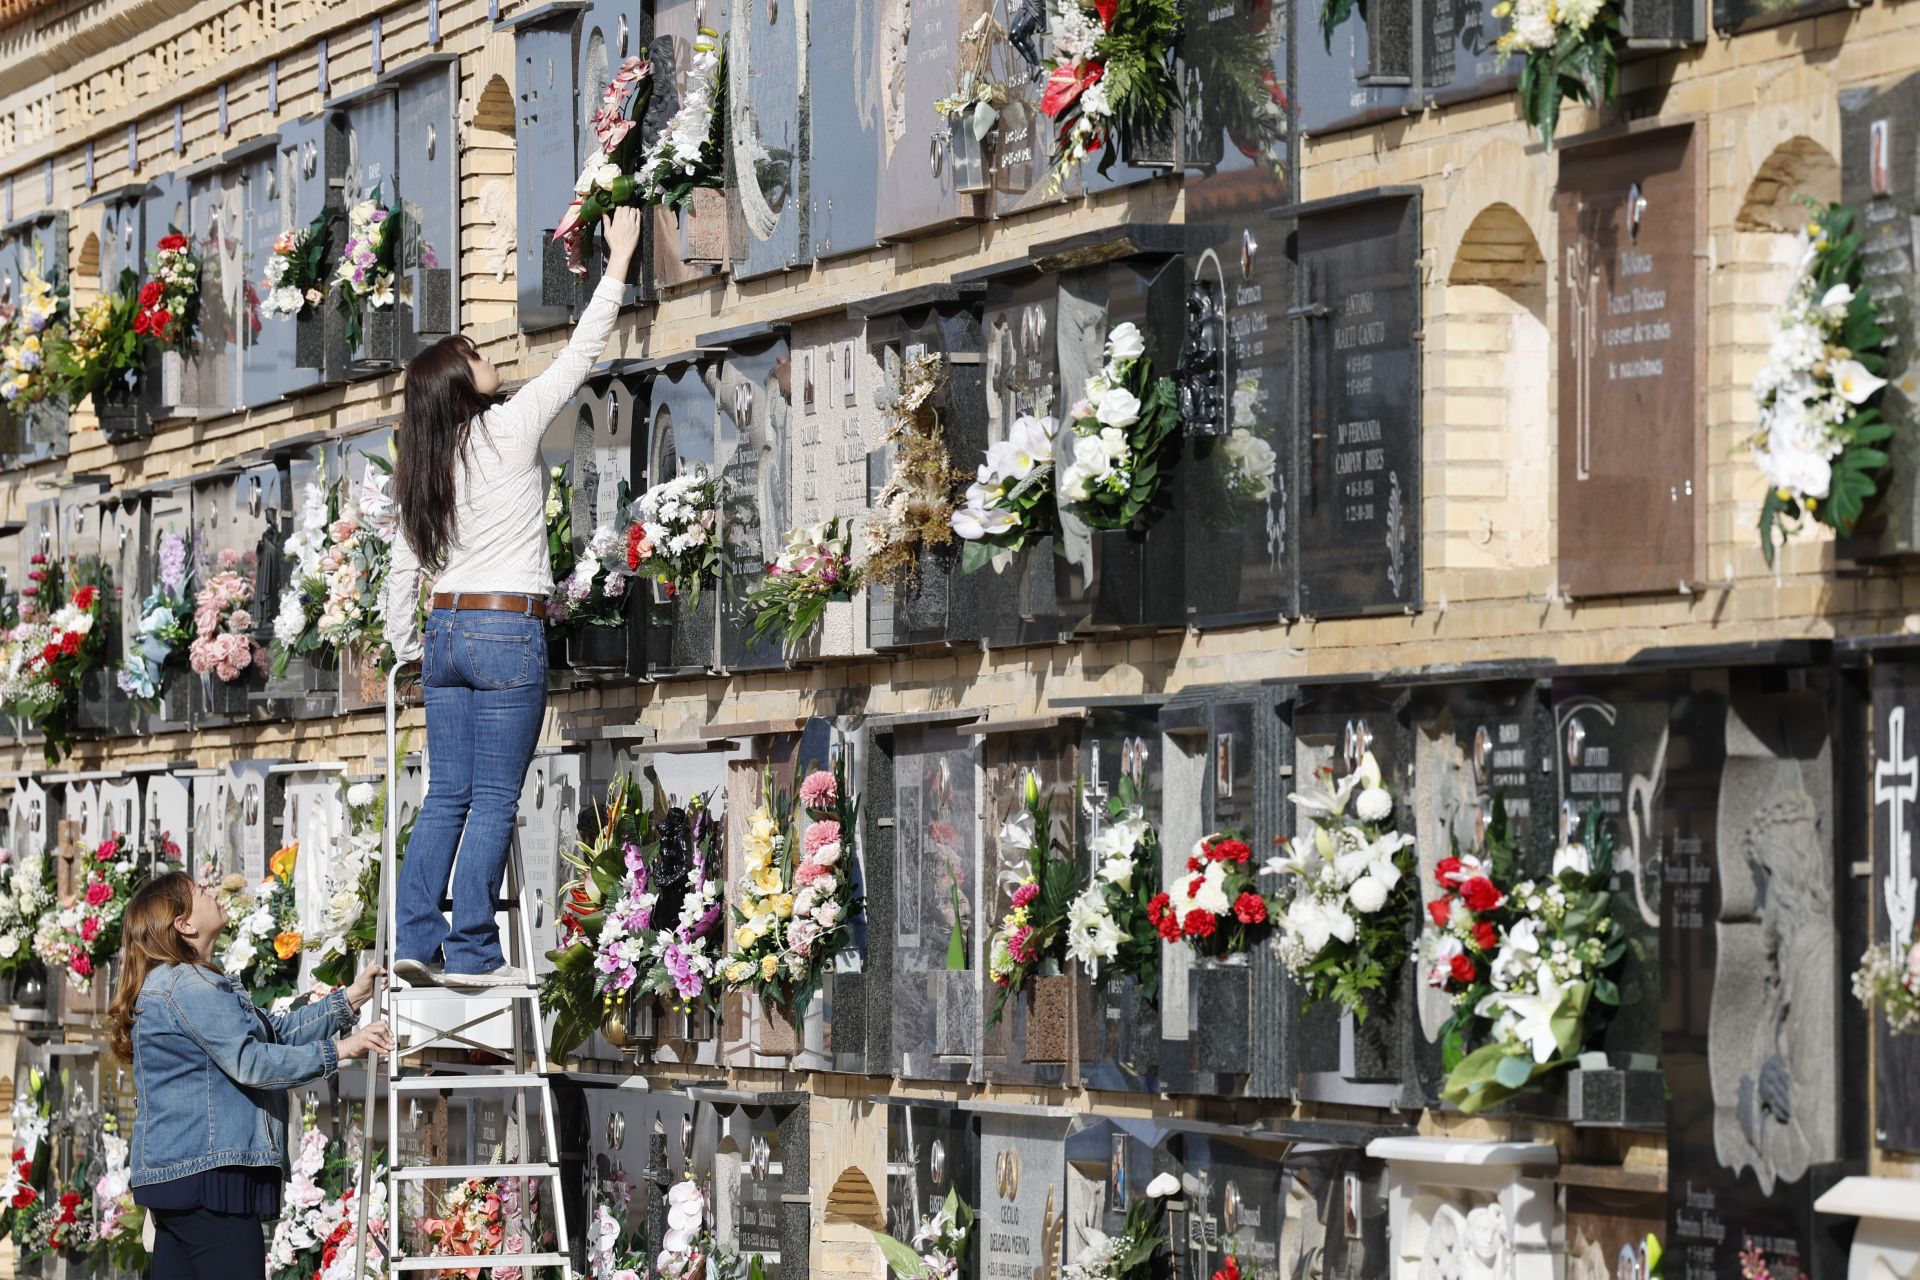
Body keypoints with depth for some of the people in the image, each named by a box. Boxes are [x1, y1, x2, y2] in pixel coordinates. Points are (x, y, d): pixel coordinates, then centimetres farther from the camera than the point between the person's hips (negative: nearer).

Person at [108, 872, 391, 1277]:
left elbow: (277, 1030, 21)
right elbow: (249, 1062, -18)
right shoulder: (187, 985, -12)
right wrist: (338, 1051, -14)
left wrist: (351, 998, 16)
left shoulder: (188, 982, 23)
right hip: (208, 1170, -11)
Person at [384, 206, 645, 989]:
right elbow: (581, 354, -2)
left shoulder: (423, 468, 9)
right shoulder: (510, 428, -7)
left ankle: (416, 941, 3)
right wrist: (619, 262, 4)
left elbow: (403, 572, 12)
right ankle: (471, 952, -7)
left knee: (446, 796, 9)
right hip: (507, 631, -6)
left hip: (446, 631, 6)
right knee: (494, 801, -4)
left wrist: (406, 648, 24)